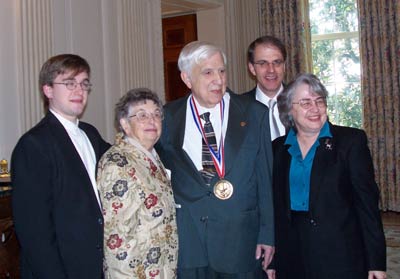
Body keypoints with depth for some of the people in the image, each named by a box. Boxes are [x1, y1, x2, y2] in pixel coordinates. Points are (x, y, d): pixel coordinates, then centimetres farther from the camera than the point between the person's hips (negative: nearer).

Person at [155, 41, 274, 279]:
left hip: (240, 239, 0)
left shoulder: (254, 113, 0)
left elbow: (265, 179, 1)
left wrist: (267, 234, 0)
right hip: (186, 243, 1)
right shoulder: (167, 117, 2)